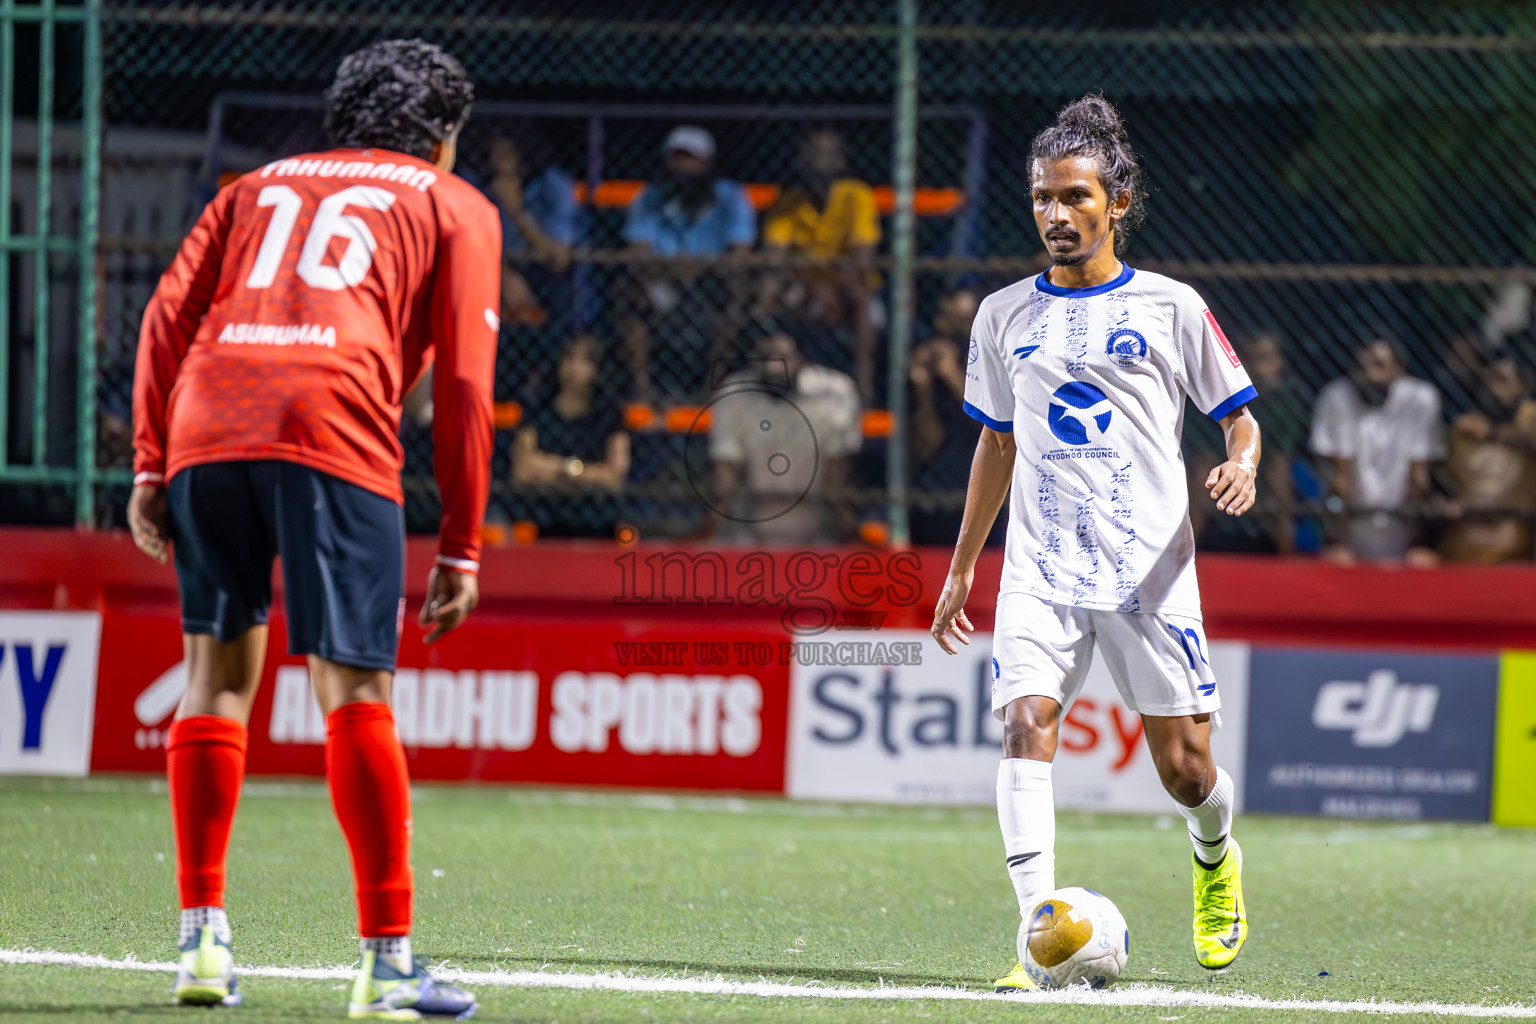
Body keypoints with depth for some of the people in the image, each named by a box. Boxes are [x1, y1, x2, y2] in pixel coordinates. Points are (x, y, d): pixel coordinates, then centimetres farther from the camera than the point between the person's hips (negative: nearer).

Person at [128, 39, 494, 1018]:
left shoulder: (259, 187, 30)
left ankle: (203, 937, 12)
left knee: (219, 670, 14)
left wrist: (149, 466, 11)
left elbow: (169, 315, 16)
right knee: (355, 693, -4)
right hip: (334, 429, -4)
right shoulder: (456, 208, 20)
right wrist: (461, 549, 10)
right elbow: (464, 385, 10)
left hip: (206, 424, 4)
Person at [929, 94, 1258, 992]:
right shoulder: (1006, 315, 12)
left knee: (1183, 765, 0)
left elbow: (1241, 414, 8)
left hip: (1150, 567, -2)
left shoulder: (1171, 308, 3)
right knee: (1025, 721, -21)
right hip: (1040, 568, 2)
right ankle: (1040, 936, -27)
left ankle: (1216, 859, 36)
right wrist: (962, 568, 23)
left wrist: (1243, 466, -15)